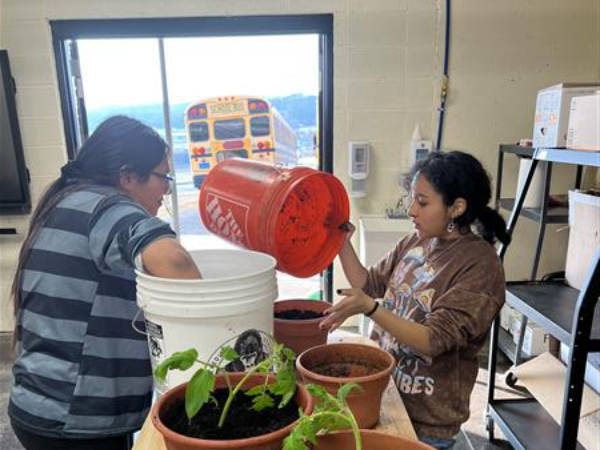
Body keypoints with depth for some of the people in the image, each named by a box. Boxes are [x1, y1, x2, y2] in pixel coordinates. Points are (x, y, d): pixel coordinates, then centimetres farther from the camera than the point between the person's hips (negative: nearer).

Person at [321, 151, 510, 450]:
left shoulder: (480, 265, -20)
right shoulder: (416, 242, 0)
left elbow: (433, 341, -25)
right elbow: (369, 285, 7)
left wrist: (369, 308, -36)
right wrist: (343, 243, -6)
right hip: (387, 388, 6)